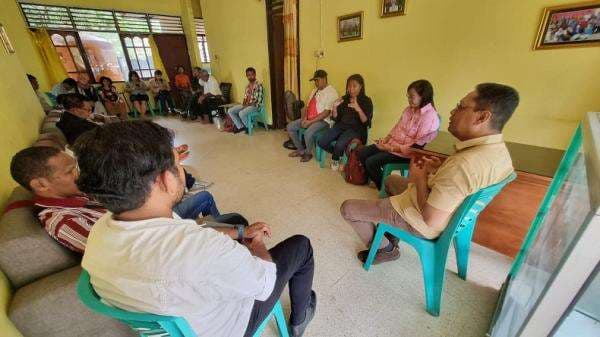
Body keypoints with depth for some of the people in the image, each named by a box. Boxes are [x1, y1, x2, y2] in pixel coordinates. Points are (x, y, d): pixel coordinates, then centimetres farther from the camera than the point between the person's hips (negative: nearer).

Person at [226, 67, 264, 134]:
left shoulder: (258, 85, -12)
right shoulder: (247, 85, 13)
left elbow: (259, 99, -18)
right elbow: (245, 97, 18)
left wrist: (249, 104, -18)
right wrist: (244, 103, -4)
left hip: (254, 105, -8)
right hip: (246, 104, 8)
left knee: (241, 113, -33)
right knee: (230, 111, -3)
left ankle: (249, 127, -7)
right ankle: (240, 126, 2)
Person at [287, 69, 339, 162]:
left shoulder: (331, 92, -11)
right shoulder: (315, 90, 16)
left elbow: (326, 112, -19)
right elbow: (307, 106, 16)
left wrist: (310, 121, -21)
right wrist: (304, 118, -4)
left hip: (322, 120, -8)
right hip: (308, 119, 9)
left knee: (308, 133, -35)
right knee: (290, 127, -1)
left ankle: (307, 153, -4)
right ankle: (300, 149, 11)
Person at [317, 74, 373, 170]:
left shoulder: (366, 101, -2)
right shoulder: (344, 98, 10)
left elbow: (366, 122, -12)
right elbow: (336, 119, 9)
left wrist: (358, 109, -28)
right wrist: (335, 107, -10)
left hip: (355, 129, -4)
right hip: (341, 126, 5)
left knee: (339, 145, -32)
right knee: (322, 142, -17)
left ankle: (335, 158, 5)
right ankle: (339, 154, 12)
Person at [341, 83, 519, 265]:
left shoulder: (466, 164, -36)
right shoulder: (498, 149, -6)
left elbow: (431, 220, -31)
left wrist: (420, 177, -18)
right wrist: (441, 169, -2)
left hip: (419, 223, -9)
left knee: (348, 208, -2)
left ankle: (385, 248, 18)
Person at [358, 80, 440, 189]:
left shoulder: (430, 117, -18)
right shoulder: (409, 109, 5)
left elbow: (417, 146, -22)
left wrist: (391, 148, -22)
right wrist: (386, 139, -2)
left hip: (405, 153, -8)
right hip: (392, 143, 8)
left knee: (372, 162, -20)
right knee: (362, 153, 0)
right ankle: (375, 180, 22)